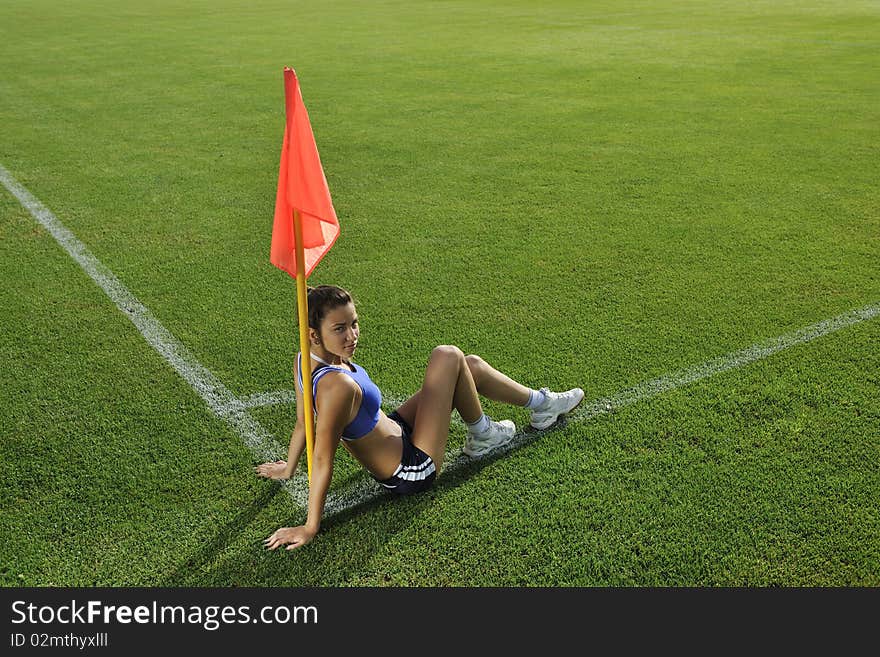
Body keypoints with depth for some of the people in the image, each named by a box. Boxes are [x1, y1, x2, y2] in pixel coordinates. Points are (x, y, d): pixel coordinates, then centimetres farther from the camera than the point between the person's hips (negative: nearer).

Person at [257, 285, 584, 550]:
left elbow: (304, 422, 2)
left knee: (470, 365, 12)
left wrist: (289, 468, 17)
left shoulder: (305, 360, -11)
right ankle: (481, 436, 18)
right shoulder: (338, 385, -37)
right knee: (448, 357, -8)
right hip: (413, 472, -9)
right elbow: (322, 458, -31)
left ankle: (542, 404, 36)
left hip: (395, 430, 9)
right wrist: (310, 528, -23)